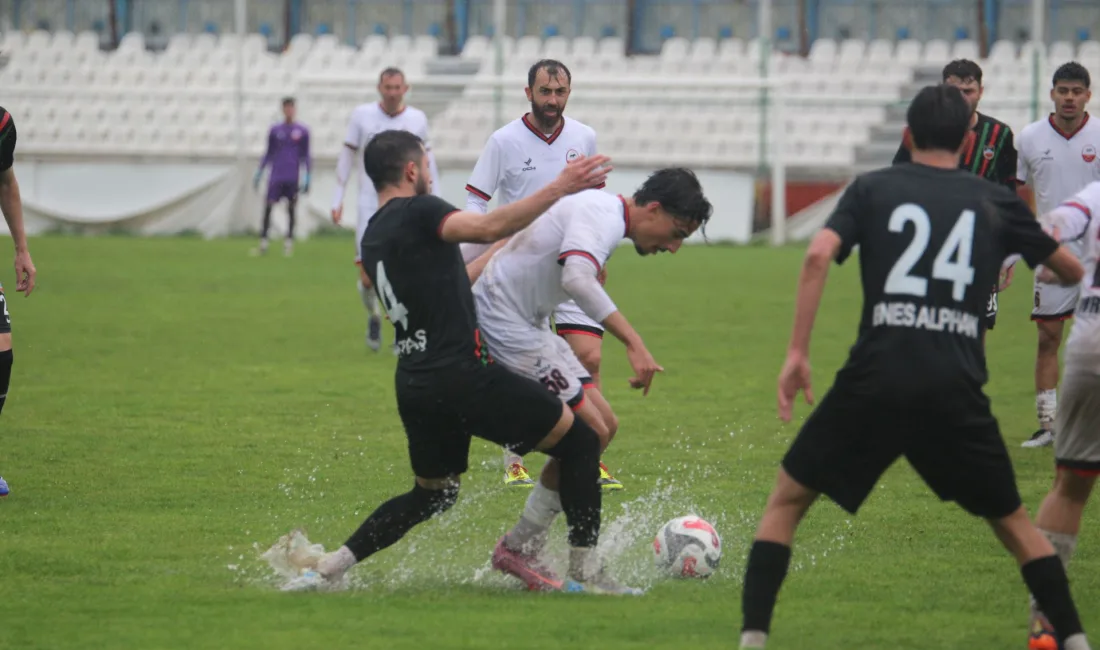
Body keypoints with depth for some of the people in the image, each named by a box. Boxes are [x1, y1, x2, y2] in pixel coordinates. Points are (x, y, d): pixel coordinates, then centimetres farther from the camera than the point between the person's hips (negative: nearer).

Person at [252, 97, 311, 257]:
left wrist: (307, 177, 2)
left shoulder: (302, 131, 5)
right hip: (276, 176, 1)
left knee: (291, 208, 1)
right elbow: (269, 154, 15)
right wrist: (259, 173, 11)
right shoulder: (275, 130, 9)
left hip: (293, 177, -1)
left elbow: (305, 156, 8)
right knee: (268, 206, -8)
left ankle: (289, 242, 10)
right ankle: (263, 241, -4)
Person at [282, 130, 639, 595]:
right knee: (580, 443, 3)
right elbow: (489, 228, -24)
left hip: (414, 382, 9)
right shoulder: (417, 212, -8)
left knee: (431, 494, 25)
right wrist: (558, 189, -22)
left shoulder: (371, 238, 17)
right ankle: (586, 572, 0)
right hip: (463, 374, -9)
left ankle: (328, 569, 14)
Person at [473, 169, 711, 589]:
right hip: (503, 325, -11)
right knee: (589, 433, -12)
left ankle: (527, 551, 10)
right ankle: (517, 549, 0)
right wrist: (633, 343, -41)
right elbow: (577, 279, -38)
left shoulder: (602, 212, 15)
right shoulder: (602, 216, -19)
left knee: (604, 425, 7)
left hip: (527, 324, 11)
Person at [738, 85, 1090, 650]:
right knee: (1011, 520, 20)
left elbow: (819, 254, -7)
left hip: (876, 379, -1)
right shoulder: (996, 203, 13)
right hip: (956, 392, 1)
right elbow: (1070, 271, 24)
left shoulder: (873, 189, 10)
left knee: (787, 501, 14)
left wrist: (796, 352, -6)